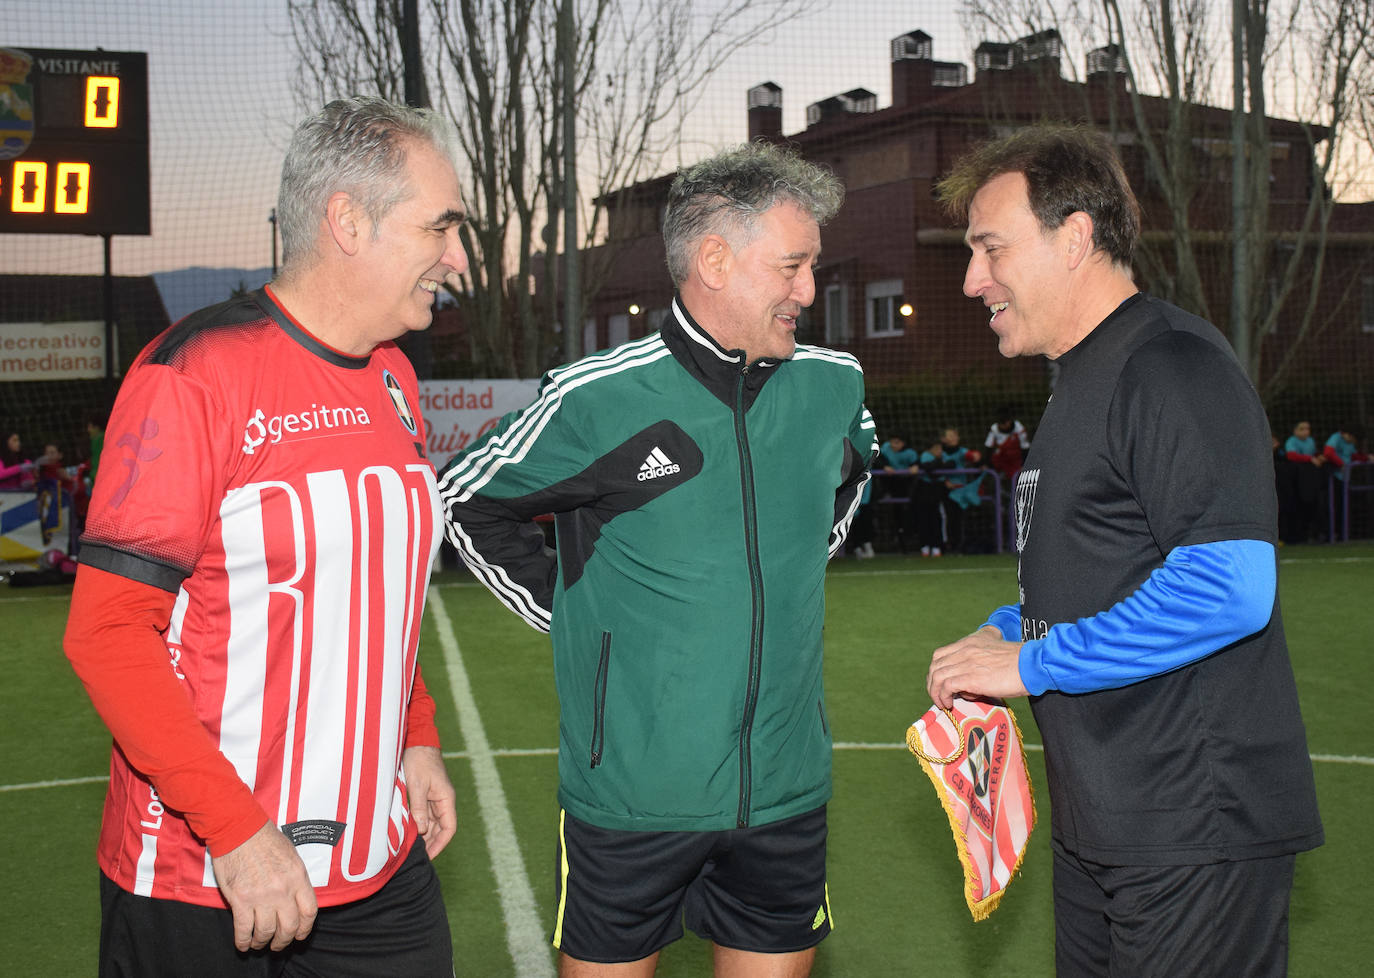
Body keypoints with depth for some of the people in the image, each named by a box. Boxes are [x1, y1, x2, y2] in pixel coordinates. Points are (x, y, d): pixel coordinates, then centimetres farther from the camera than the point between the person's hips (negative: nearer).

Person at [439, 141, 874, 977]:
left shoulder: (835, 385, 1)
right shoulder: (598, 398, -12)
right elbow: (467, 500, 2)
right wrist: (572, 614, 0)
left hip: (786, 786, 4)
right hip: (633, 793, -3)